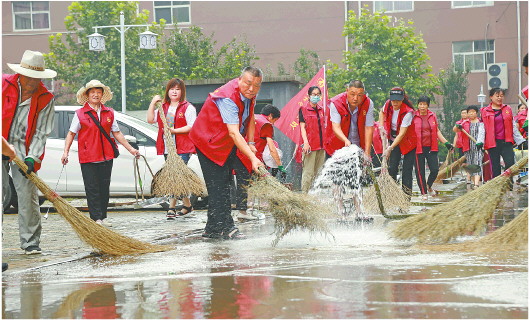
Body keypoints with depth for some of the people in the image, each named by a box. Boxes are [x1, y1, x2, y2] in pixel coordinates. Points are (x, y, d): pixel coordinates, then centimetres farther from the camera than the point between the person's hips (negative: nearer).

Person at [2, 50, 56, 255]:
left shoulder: (45, 99, 2)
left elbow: (41, 132, 0)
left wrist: (32, 157, -13)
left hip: (24, 150, 0)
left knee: (27, 194, -8)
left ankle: (30, 242, 0)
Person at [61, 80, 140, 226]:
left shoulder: (109, 113, 10)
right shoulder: (80, 113, 0)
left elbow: (116, 133, 17)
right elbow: (71, 133, 2)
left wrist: (131, 149, 16)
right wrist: (66, 152, -8)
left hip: (106, 156, 3)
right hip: (88, 158, -3)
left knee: (104, 188, 7)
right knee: (92, 189, -3)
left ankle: (103, 217, 15)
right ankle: (96, 218, -1)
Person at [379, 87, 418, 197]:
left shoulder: (408, 112, -26)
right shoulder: (388, 105, -9)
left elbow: (402, 134, -29)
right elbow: (382, 113, 18)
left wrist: (390, 149, -32)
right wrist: (382, 127, 4)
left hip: (408, 142, -5)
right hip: (394, 140, 5)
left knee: (407, 170, -8)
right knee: (392, 168, -5)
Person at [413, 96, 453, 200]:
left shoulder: (432, 116, 9)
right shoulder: (414, 117, -2)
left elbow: (437, 131, 17)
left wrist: (446, 143, 13)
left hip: (431, 147, 3)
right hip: (418, 148, -3)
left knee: (435, 170, -3)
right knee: (420, 171, 0)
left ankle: (429, 186, 26)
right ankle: (423, 192, 15)